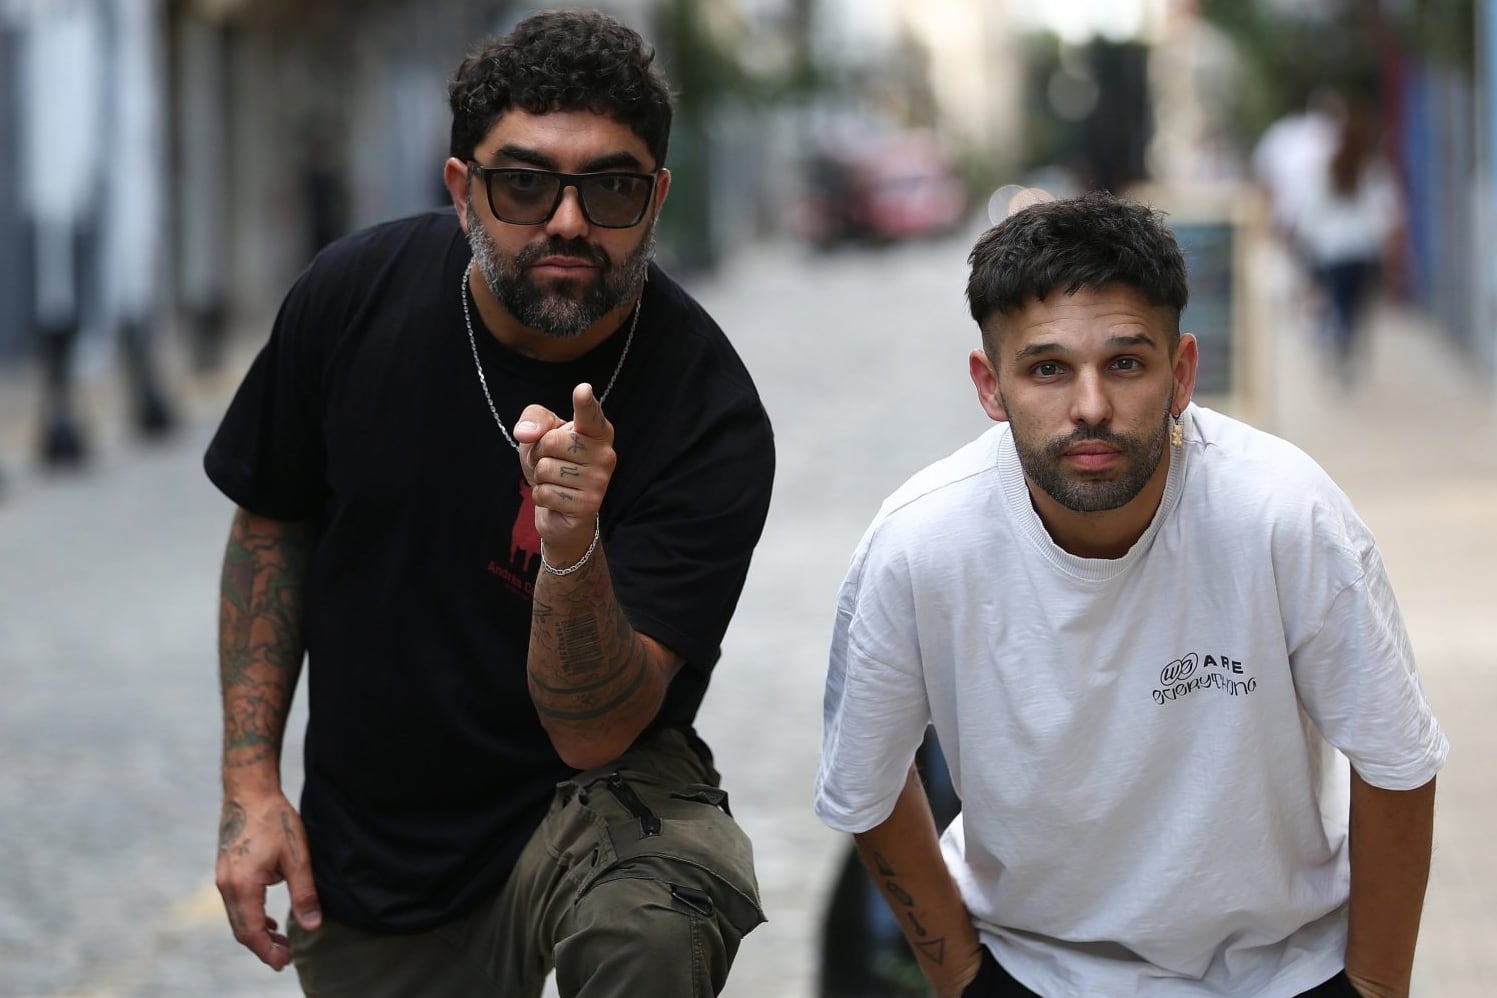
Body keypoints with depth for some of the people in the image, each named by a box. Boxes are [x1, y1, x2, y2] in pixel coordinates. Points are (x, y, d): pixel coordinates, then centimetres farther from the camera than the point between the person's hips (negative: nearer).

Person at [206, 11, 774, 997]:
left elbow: (593, 734, -23)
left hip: (592, 791, -4)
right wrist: (250, 783, 2)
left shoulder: (712, 415, -20)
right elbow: (271, 527, 7)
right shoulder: (356, 292, -10)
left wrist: (574, 553, -41)